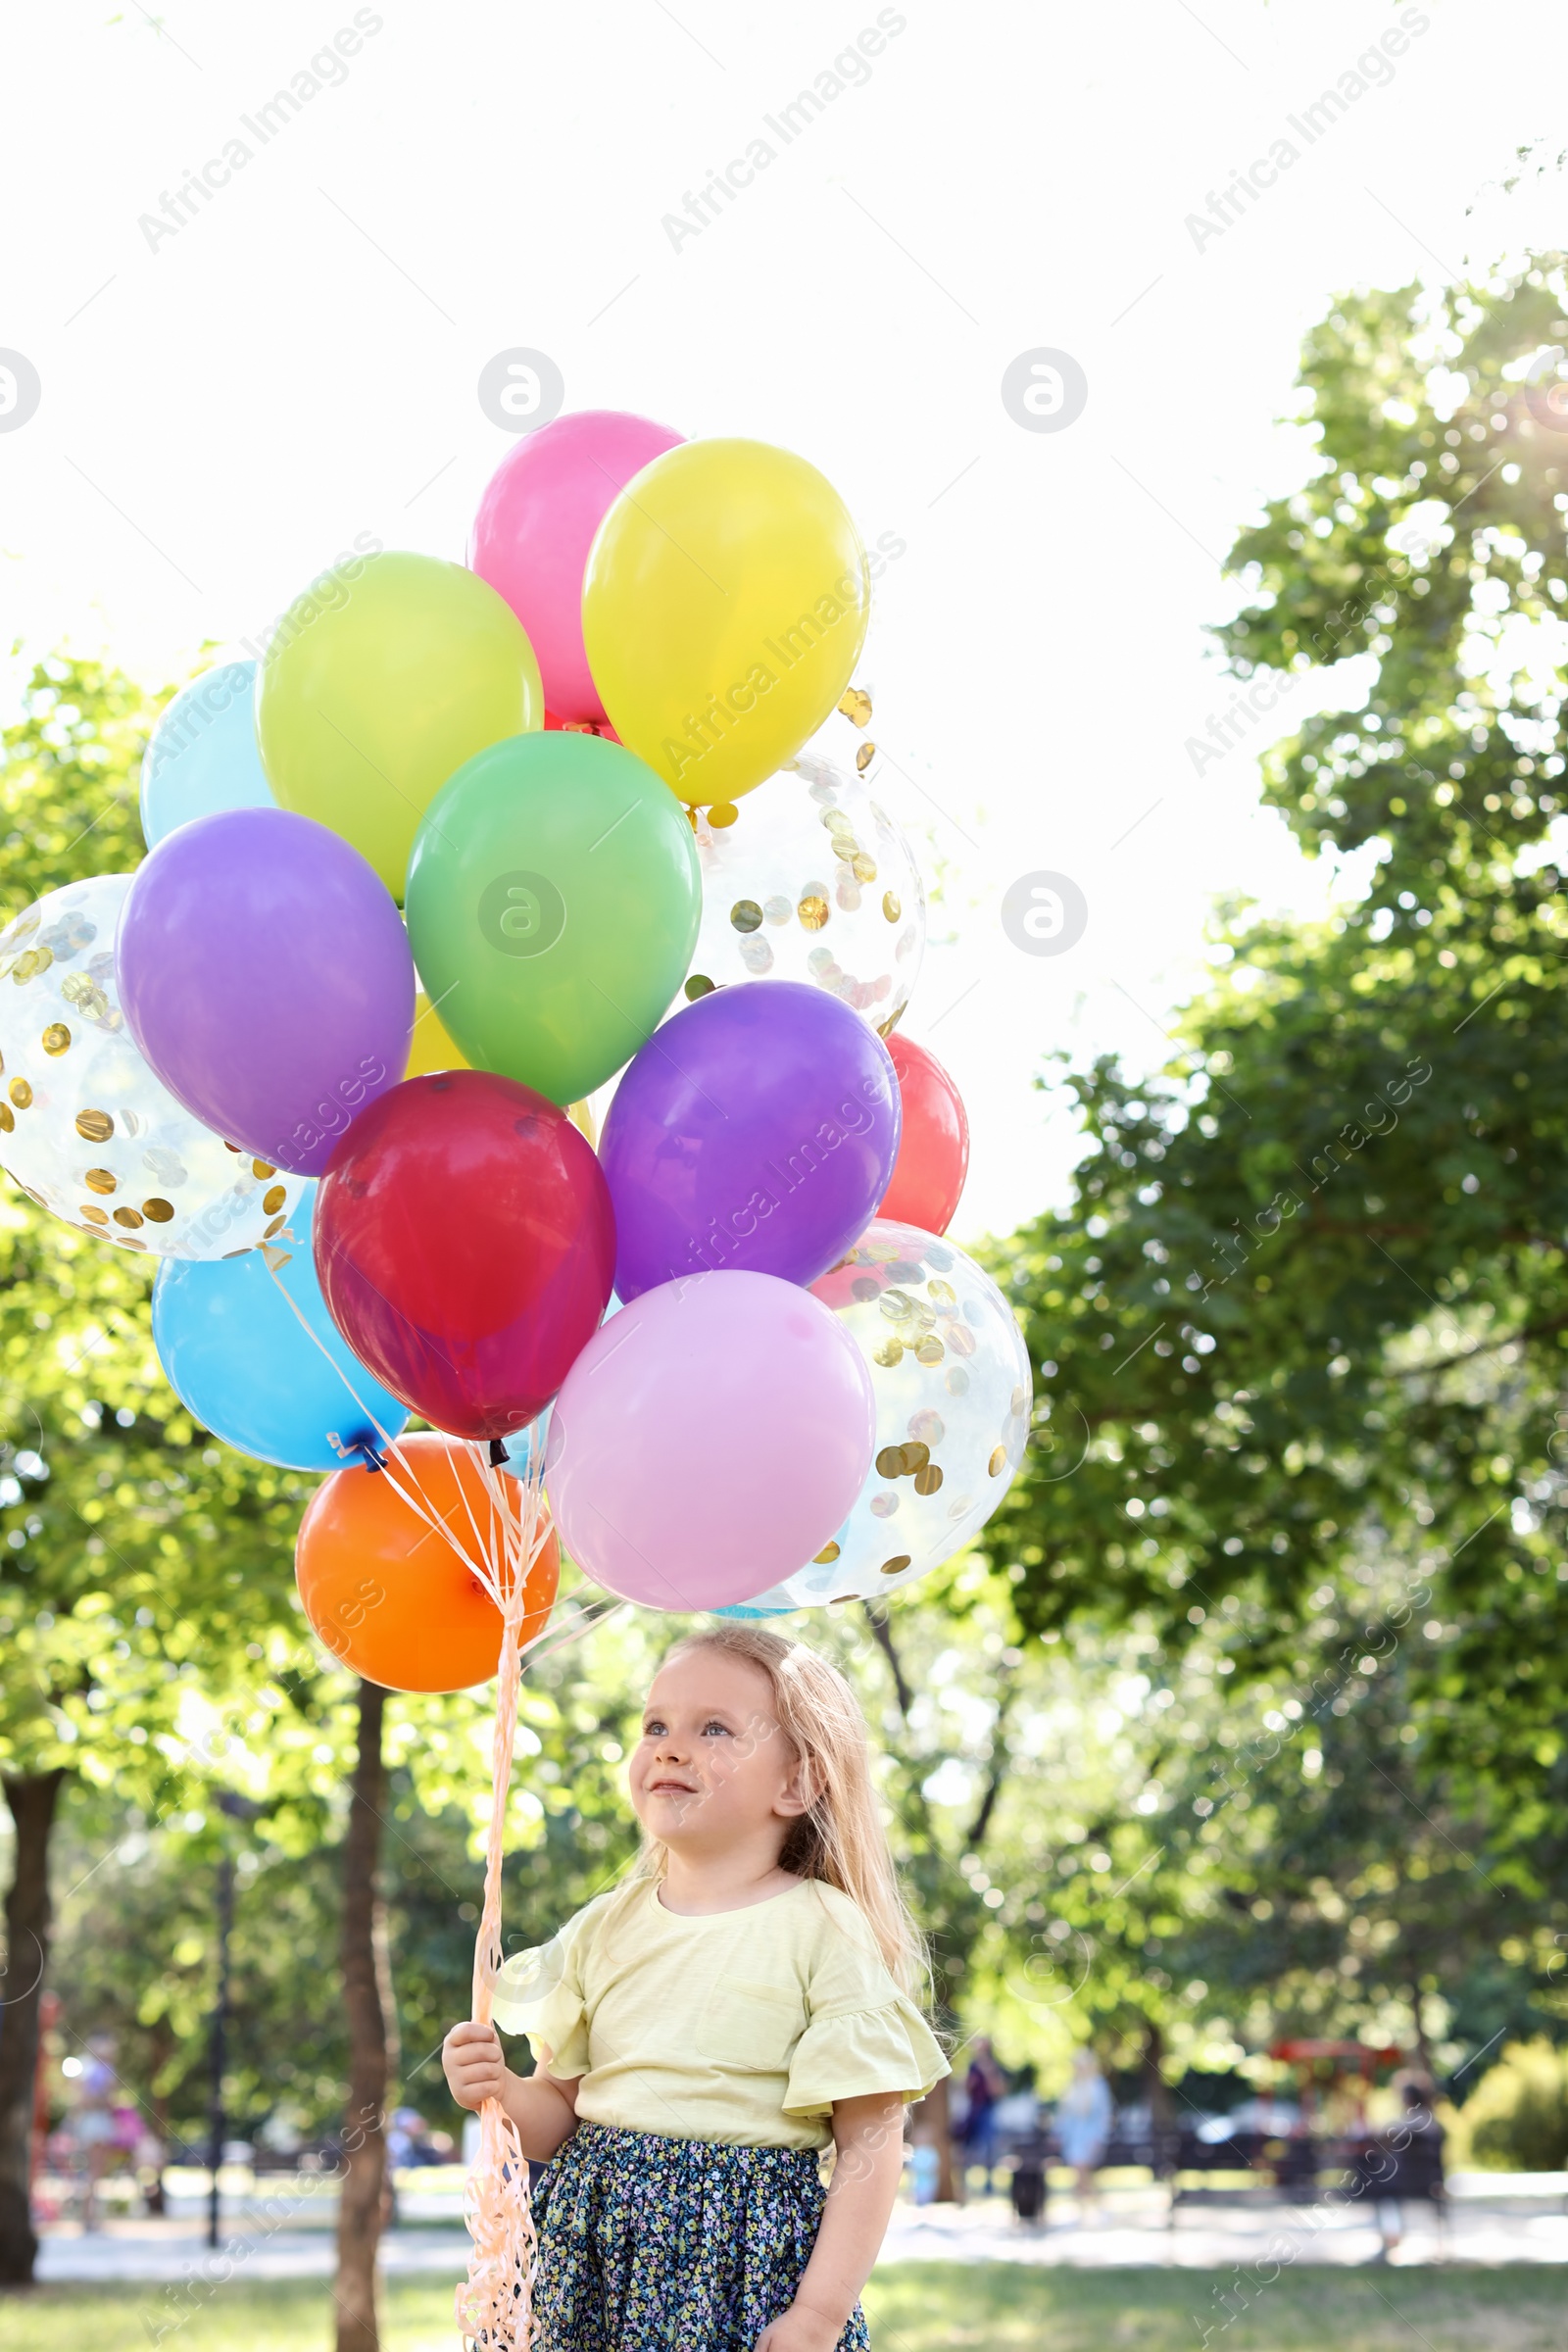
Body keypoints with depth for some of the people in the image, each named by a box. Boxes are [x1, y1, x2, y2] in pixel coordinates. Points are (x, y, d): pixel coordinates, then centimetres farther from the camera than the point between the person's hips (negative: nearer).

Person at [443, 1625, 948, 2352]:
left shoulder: (824, 1933, -7)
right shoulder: (606, 1928, 7)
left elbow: (869, 2145, -9)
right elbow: (559, 2113, 13)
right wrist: (501, 2093, -9)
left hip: (748, 2261, -4)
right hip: (601, 2257, 4)